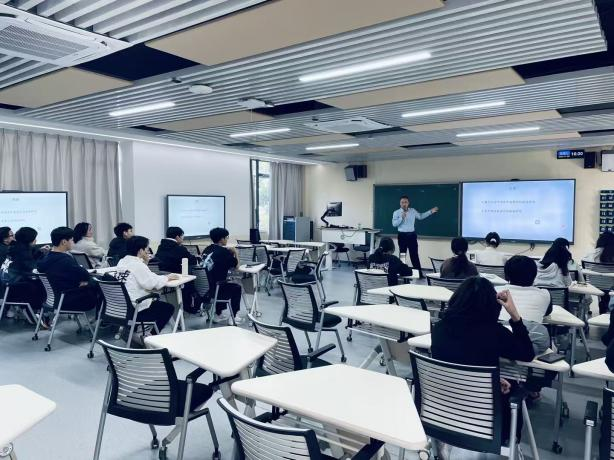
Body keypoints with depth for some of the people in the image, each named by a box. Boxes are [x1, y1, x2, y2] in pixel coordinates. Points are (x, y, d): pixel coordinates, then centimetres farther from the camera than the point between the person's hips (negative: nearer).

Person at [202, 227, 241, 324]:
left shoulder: (206, 250, 5)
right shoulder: (224, 251, -15)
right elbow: (235, 265, -2)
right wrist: (235, 253, 13)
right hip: (218, 290, -6)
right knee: (237, 288, 23)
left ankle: (218, 314, 41)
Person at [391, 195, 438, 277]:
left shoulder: (413, 211, 7)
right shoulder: (396, 212, -3)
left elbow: (420, 216, 22)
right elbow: (394, 224, -13)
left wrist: (430, 211, 18)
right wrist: (401, 218, -25)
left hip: (412, 235, 2)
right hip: (402, 235, -2)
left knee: (414, 255, 4)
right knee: (402, 254, 5)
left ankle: (419, 273, 9)